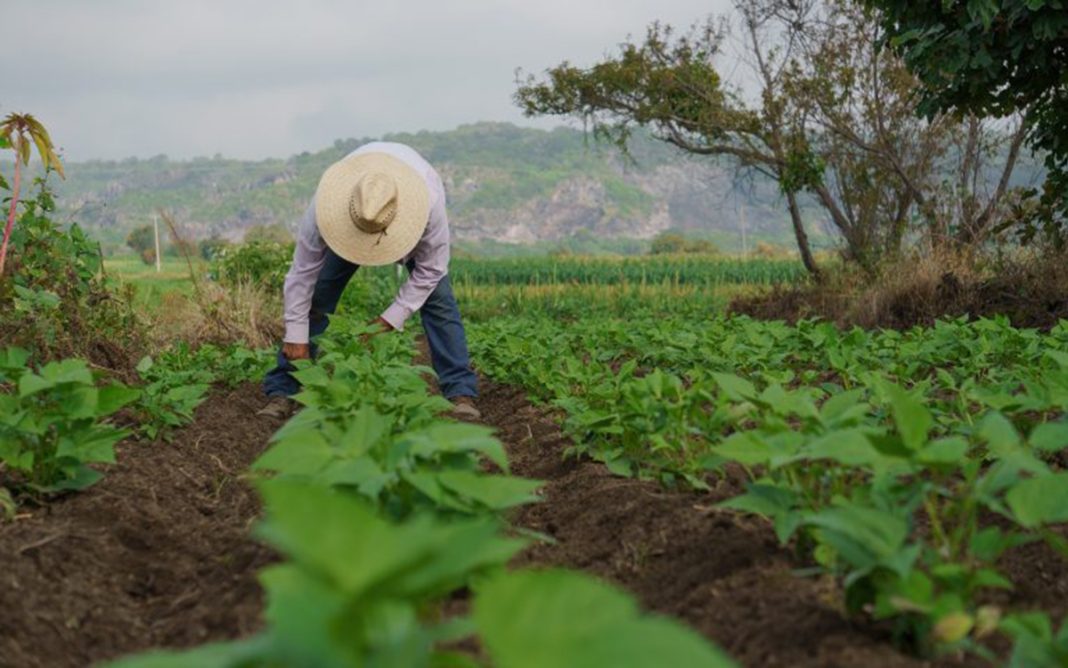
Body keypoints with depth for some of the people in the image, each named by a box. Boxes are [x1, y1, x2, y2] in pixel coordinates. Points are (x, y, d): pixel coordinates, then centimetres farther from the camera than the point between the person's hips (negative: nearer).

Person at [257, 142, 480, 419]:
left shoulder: (429, 202, -45)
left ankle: (461, 393, -12)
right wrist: (296, 335, -26)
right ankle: (282, 392, -3)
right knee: (315, 298, -10)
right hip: (348, 222, 1)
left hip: (409, 219, -1)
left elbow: (430, 268, -28)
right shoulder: (327, 202, -42)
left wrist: (393, 317, -31)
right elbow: (303, 271, -30)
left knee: (438, 298, -18)